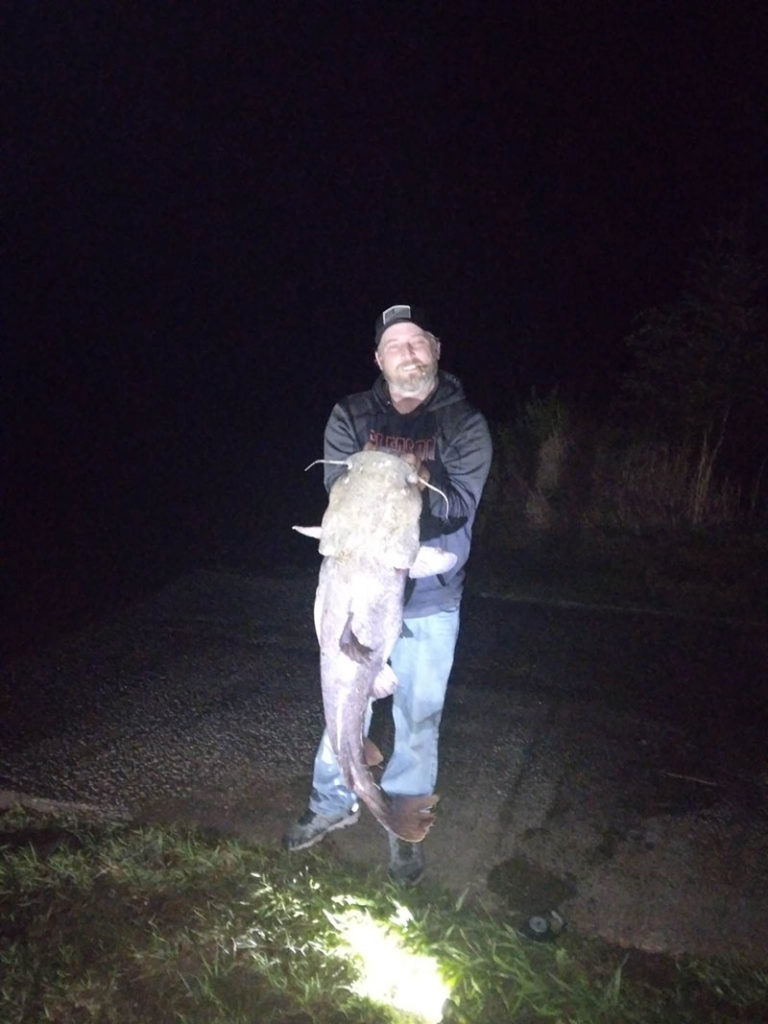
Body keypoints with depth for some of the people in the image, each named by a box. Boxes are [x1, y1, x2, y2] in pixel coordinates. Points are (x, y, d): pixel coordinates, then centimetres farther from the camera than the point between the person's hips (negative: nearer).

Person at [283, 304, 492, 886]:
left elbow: (460, 506, -16)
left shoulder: (465, 424, -4)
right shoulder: (351, 417, 1)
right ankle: (335, 802, 40)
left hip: (430, 598, -1)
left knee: (418, 716, 9)